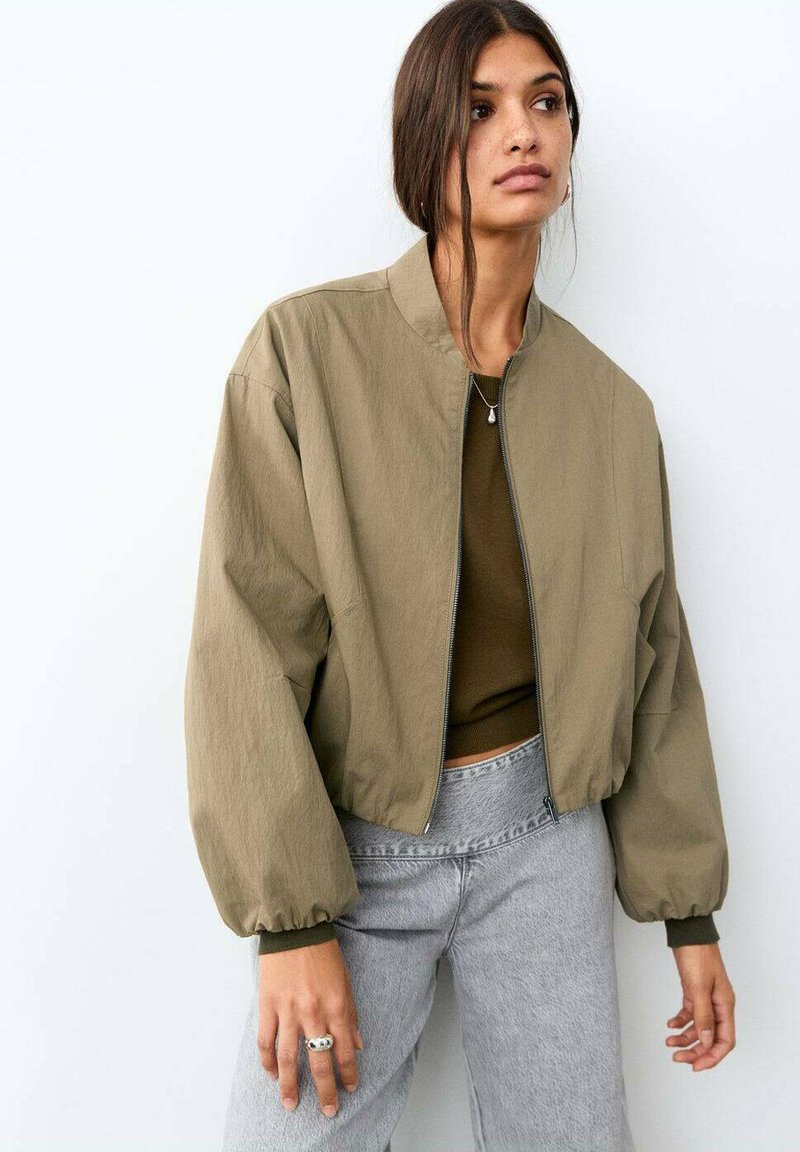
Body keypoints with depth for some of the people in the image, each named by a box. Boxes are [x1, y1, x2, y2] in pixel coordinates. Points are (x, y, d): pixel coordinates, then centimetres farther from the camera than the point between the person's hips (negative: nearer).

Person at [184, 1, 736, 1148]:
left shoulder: (611, 405, 1)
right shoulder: (309, 347, -10)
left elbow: (652, 666, 6)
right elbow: (249, 644, -13)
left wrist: (692, 917, 9)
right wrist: (289, 922, -15)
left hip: (545, 838, 3)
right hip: (353, 846, -2)